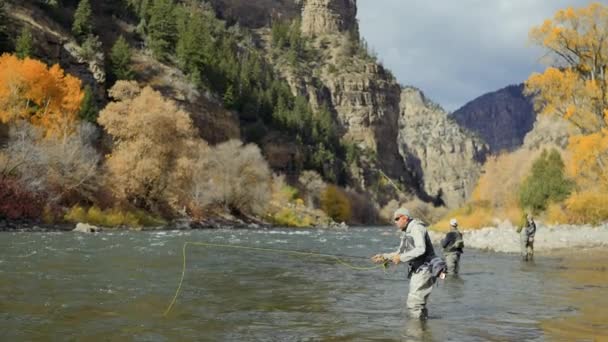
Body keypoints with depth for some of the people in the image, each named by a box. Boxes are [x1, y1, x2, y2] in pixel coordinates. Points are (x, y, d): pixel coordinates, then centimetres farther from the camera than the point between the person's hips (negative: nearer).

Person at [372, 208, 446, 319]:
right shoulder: (406, 233, 17)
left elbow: (421, 249, -27)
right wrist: (384, 256, 9)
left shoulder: (417, 228, -13)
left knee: (413, 304, -12)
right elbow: (400, 253, 22)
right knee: (419, 305, 15)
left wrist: (401, 258, -24)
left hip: (425, 269, -10)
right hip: (417, 271, 10)